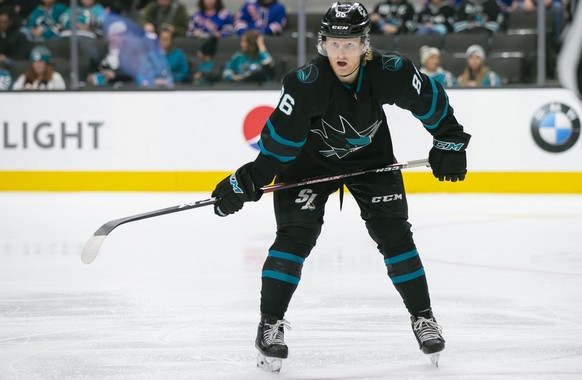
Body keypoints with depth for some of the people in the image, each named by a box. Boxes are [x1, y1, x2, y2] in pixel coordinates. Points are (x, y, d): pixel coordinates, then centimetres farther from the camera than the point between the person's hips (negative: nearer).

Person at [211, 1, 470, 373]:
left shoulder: (390, 72, -27)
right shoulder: (306, 82, -33)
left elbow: (432, 99, -8)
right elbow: (280, 138, -25)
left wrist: (450, 142, -2)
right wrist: (248, 180, -26)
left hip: (370, 156, 2)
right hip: (308, 159, -2)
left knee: (394, 232, -1)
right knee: (296, 235, -14)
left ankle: (423, 317, 13)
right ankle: (270, 324, -4)